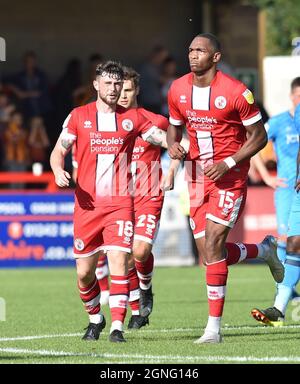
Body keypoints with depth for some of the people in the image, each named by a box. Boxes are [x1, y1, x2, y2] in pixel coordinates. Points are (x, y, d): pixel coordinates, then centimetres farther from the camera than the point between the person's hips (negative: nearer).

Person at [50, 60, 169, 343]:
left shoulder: (132, 118, 7)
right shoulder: (79, 116, 7)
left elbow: (164, 137, 2)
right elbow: (58, 151, 9)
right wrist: (58, 171, -13)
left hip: (120, 203, -1)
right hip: (87, 203, 1)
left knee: (119, 261, -17)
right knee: (84, 272, 5)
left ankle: (117, 327, -15)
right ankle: (95, 318, 30)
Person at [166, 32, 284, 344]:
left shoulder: (236, 92, -13)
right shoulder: (178, 90, 3)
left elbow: (258, 136, -6)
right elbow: (174, 127, 18)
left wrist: (227, 163, -17)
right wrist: (173, 146, -6)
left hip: (229, 176, -6)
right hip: (197, 175, 6)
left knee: (212, 245, -16)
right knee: (208, 253, 5)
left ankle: (214, 326, -8)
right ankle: (264, 250, 36)